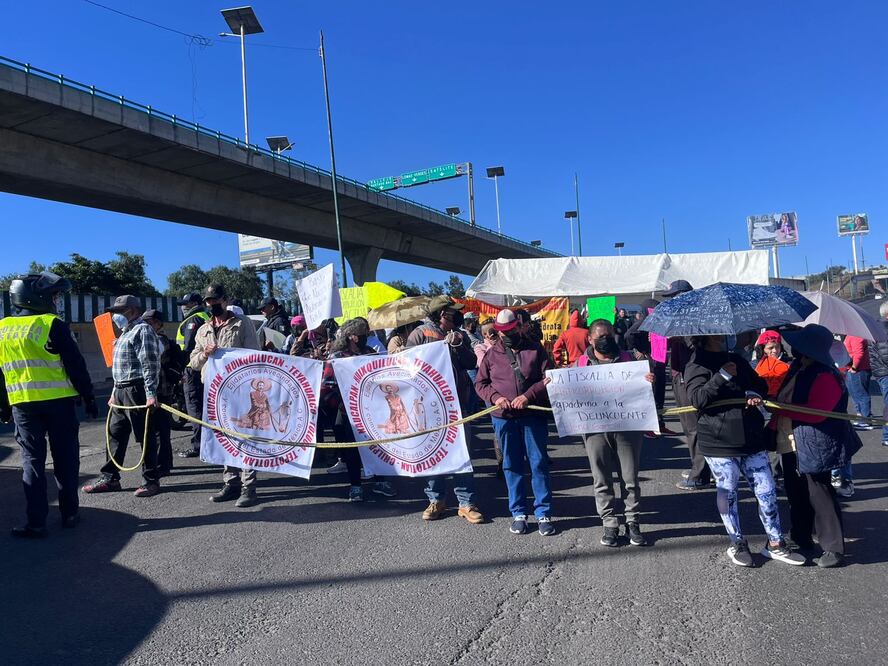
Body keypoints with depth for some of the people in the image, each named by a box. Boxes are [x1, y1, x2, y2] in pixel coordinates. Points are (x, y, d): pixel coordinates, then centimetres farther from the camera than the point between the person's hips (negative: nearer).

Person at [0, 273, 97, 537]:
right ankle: (69, 513, 15)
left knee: (32, 460, 8)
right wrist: (88, 397, -1)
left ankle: (36, 522, 5)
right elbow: (76, 365, -8)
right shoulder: (53, 325, -7)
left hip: (22, 404, 4)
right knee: (65, 458, 8)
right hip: (58, 401, -3)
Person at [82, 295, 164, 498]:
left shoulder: (142, 330, -9)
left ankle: (151, 480, 5)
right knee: (115, 433, 14)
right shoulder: (126, 331, 21)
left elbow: (150, 365, -18)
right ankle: (110, 477, 23)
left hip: (137, 390, -10)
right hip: (121, 390, 10)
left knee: (145, 437, -3)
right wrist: (115, 392, 23)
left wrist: (151, 393, -23)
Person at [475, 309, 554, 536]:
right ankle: (518, 513, 20)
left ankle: (544, 513, 14)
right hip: (503, 417, 2)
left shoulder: (535, 349, 3)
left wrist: (529, 395, -15)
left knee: (539, 463, 3)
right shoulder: (491, 353, 8)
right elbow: (480, 383, 9)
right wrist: (495, 397, -9)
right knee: (511, 465, 9)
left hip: (534, 414, -1)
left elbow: (548, 378, -2)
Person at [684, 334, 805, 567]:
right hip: (719, 442, -5)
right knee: (727, 493, 7)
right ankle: (737, 544, 23)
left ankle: (775, 543, 22)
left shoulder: (737, 360, 16)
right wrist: (722, 376, -21)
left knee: (767, 491, 8)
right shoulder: (696, 365, -4)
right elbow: (697, 399, -17)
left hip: (751, 438, 5)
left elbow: (761, 385, 19)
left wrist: (754, 393, -3)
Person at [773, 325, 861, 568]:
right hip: (791, 445, 9)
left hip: (813, 447, -9)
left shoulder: (825, 377, -20)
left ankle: (834, 549, 12)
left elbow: (816, 412, -27)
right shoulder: (797, 369, 8)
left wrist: (780, 409, -24)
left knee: (819, 496, 0)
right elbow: (784, 399, 17)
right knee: (797, 494, 18)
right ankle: (801, 540, 33)